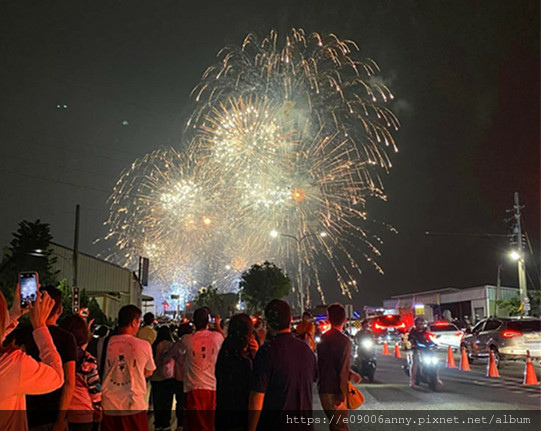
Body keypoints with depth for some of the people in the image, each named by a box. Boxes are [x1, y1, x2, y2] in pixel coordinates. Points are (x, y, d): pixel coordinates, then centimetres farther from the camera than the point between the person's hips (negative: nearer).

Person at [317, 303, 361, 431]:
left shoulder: (323, 339, 7)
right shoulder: (344, 341, -15)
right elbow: (342, 371, -19)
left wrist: (350, 374, 21)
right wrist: (343, 397, -15)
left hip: (323, 390, 7)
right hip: (335, 392, -7)